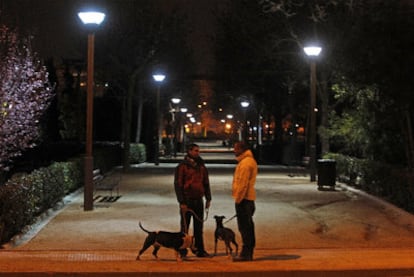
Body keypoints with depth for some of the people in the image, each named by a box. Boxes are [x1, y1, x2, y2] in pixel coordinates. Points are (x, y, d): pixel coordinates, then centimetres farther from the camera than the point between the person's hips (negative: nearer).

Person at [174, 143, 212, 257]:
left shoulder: (201, 166, 11)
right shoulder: (182, 166, -6)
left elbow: (206, 183, 16)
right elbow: (178, 184, -9)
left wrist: (208, 198, 8)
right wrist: (182, 202, -14)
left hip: (198, 200, 5)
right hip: (187, 201, -5)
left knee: (199, 227, 8)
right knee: (185, 227, 3)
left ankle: (199, 250, 14)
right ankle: (183, 251, 9)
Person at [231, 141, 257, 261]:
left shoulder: (245, 163, -16)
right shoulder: (250, 160, 18)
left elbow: (243, 183, -21)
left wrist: (238, 199, -18)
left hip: (243, 198, -11)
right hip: (249, 197, 11)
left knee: (244, 226, -8)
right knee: (248, 226, 13)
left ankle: (246, 253, -7)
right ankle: (249, 253, 20)